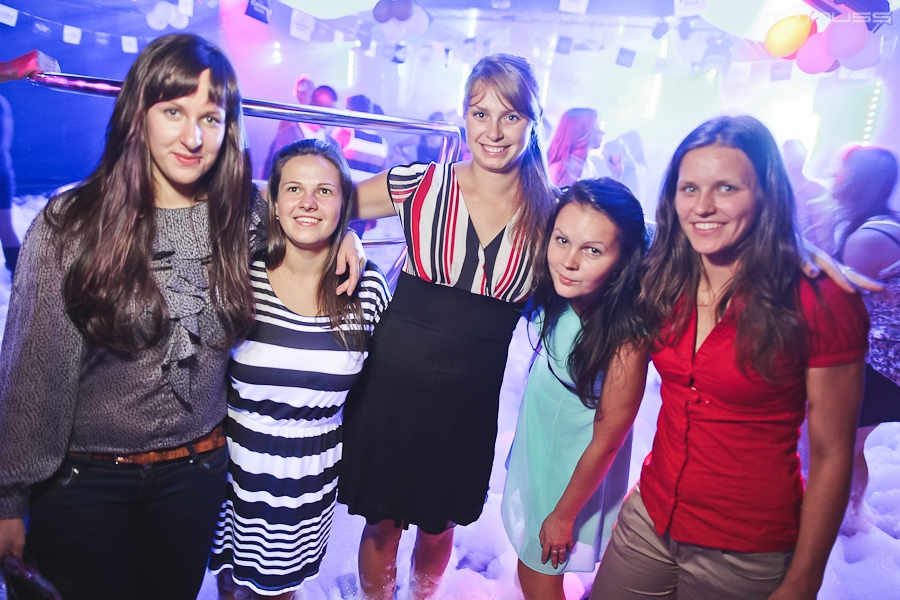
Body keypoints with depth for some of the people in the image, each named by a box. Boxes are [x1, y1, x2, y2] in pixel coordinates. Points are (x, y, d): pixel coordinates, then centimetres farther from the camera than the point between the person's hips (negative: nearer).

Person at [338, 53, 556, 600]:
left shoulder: (550, 211, -4)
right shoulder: (420, 185, -6)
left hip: (471, 398, 1)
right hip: (392, 384, -1)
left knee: (439, 529, 22)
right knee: (382, 526, 16)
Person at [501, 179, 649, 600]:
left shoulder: (625, 338, -34)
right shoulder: (557, 297, -20)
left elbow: (607, 440, -22)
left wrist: (563, 516, -10)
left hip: (573, 467, -5)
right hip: (534, 446, 5)